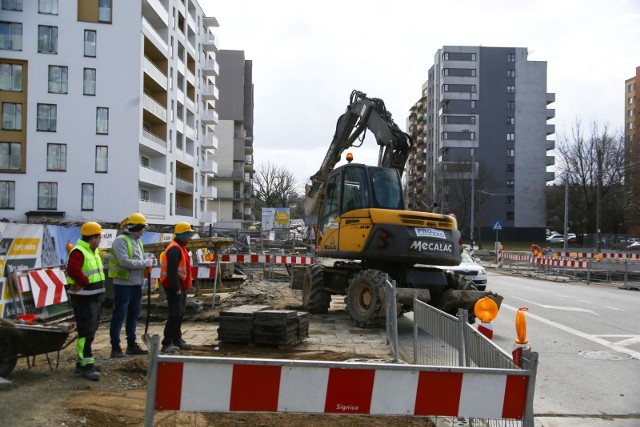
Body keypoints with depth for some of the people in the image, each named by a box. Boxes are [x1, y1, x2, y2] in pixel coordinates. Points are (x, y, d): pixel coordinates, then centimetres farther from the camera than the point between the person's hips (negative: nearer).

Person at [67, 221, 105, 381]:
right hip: (83, 299, -10)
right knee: (86, 331, -10)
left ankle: (81, 361, 27)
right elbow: (73, 270, -32)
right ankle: (86, 365, -7)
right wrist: (85, 282, -22)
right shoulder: (78, 252, -17)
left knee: (90, 330, 16)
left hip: (93, 297, 10)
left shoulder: (93, 251, 16)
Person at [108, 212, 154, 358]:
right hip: (123, 284, -9)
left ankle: (132, 344, 25)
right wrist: (145, 263, -18)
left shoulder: (137, 241, 15)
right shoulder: (121, 241, -13)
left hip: (136, 284, 9)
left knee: (133, 315, 15)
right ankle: (115, 347, 5)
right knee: (119, 316, -1)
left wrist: (149, 262, -1)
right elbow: (124, 262, -23)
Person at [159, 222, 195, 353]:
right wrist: (177, 288, -24)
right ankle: (167, 343, -7)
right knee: (175, 314, -10)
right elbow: (172, 271, -25)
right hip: (173, 287, -11)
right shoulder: (174, 249, -18)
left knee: (180, 313, 15)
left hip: (180, 286, 11)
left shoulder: (180, 248, 17)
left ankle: (177, 340, 25)